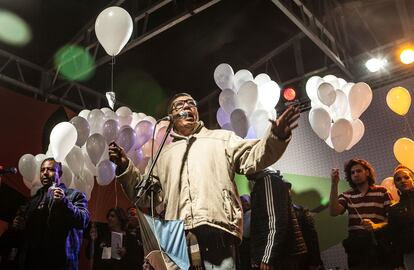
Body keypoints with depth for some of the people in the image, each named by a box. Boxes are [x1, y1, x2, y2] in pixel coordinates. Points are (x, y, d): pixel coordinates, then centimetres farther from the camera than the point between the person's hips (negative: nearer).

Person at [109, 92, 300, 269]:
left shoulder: (222, 138, 21)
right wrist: (125, 168, 9)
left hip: (217, 233, -2)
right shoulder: (164, 154, 27)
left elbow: (252, 157, 6)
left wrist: (276, 136, -13)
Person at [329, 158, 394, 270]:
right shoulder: (346, 196, 9)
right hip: (356, 247, 2)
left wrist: (377, 226, -19)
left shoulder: (382, 191, 4)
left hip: (380, 245, -1)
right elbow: (333, 212, -6)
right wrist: (334, 185, -12)